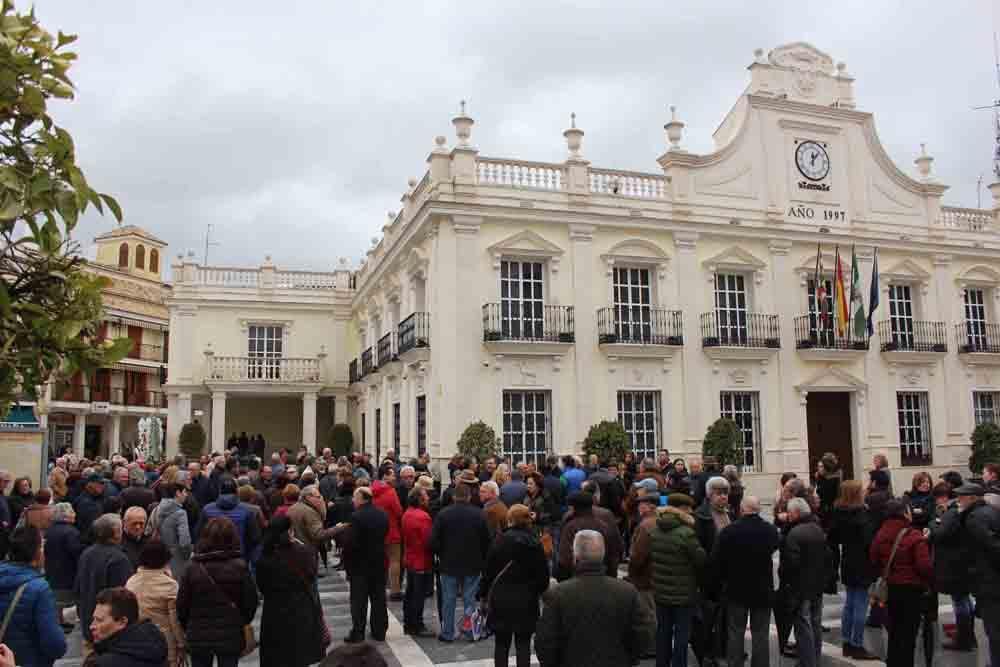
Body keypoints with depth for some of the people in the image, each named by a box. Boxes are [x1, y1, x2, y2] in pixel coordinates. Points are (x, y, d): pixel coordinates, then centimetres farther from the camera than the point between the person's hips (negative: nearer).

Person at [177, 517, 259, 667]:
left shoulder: (193, 568, -9)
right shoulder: (239, 567, -12)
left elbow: (182, 604, -4)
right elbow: (251, 601, -7)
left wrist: (186, 627, 14)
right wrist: (243, 622, 12)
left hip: (198, 635, 1)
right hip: (231, 636, -1)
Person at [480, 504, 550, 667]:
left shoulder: (501, 540, -8)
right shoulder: (535, 543, -2)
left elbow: (489, 569, -6)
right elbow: (543, 573, 2)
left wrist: (483, 594, 4)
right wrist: (540, 591, 17)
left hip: (502, 597, -1)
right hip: (527, 599, 1)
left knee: (501, 642, 10)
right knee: (523, 642, 8)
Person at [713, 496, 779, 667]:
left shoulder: (728, 531, -15)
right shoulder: (771, 530, -8)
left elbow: (715, 561, -12)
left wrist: (721, 581, 4)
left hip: (736, 589, -1)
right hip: (763, 589, 1)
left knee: (735, 633, 11)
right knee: (760, 634, 10)